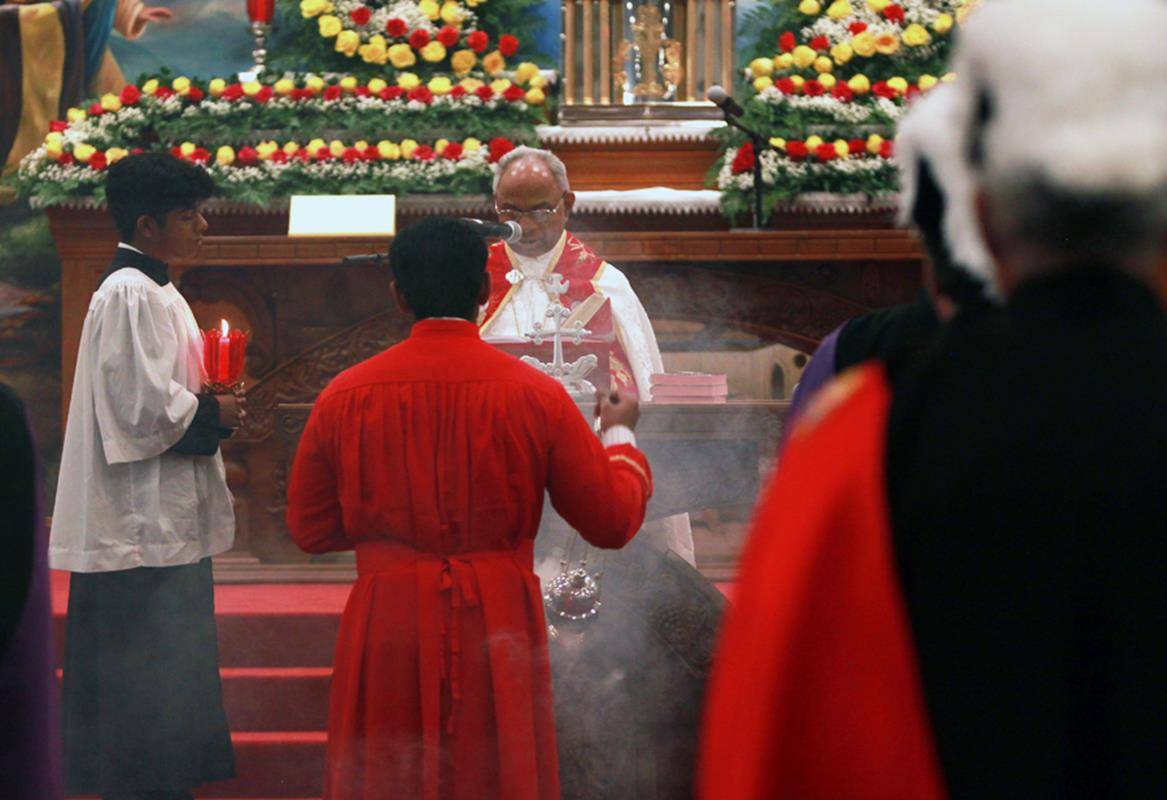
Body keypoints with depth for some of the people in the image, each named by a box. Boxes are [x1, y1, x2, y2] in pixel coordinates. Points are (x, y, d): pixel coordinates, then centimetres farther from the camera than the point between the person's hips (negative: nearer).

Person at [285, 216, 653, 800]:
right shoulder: (536, 396, -5)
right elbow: (615, 521, 1)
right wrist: (619, 434, 19)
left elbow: (309, 529, 8)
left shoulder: (343, 397, -2)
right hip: (499, 619, -1)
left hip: (385, 626, 1)